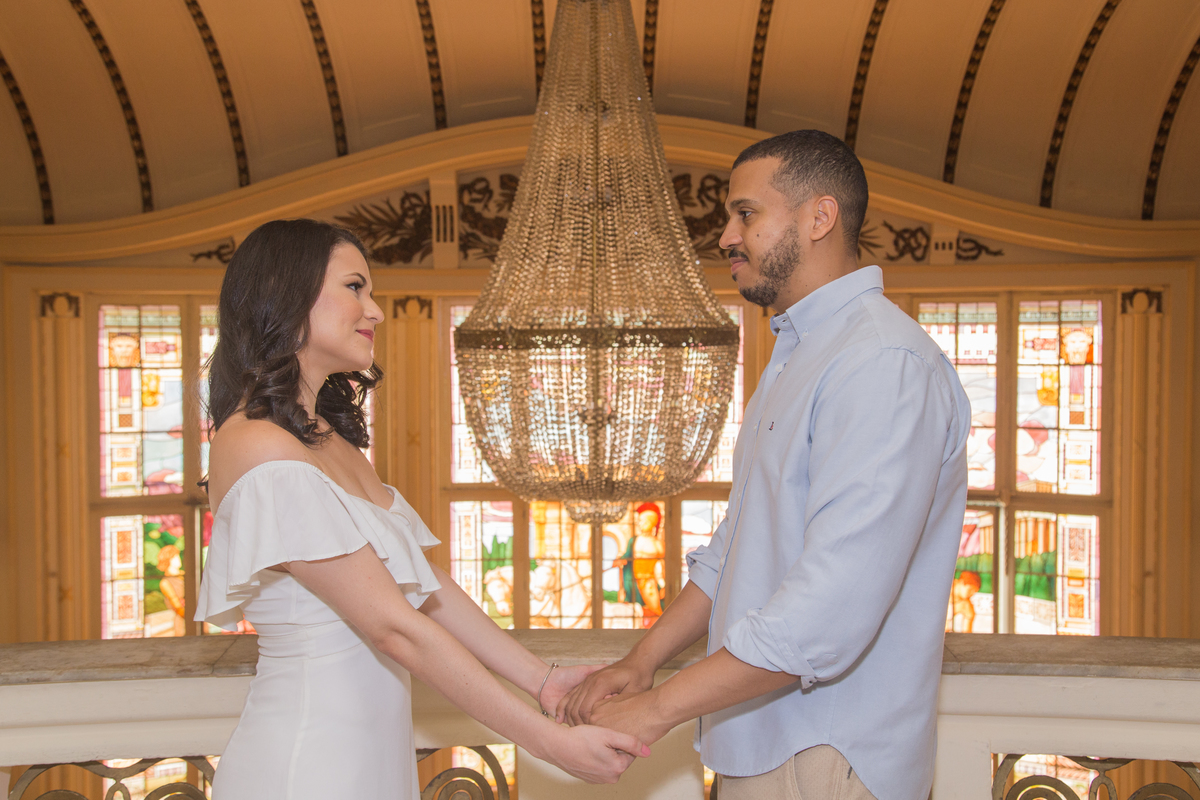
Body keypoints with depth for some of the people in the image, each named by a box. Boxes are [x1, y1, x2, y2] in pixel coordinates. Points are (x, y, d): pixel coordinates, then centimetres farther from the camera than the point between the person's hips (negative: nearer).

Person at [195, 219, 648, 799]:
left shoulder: (330, 440, 10)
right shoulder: (260, 452, -20)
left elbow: (425, 584, 7)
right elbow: (395, 627, -22)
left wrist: (542, 679, 3)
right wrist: (548, 741, -19)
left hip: (369, 749, 9)